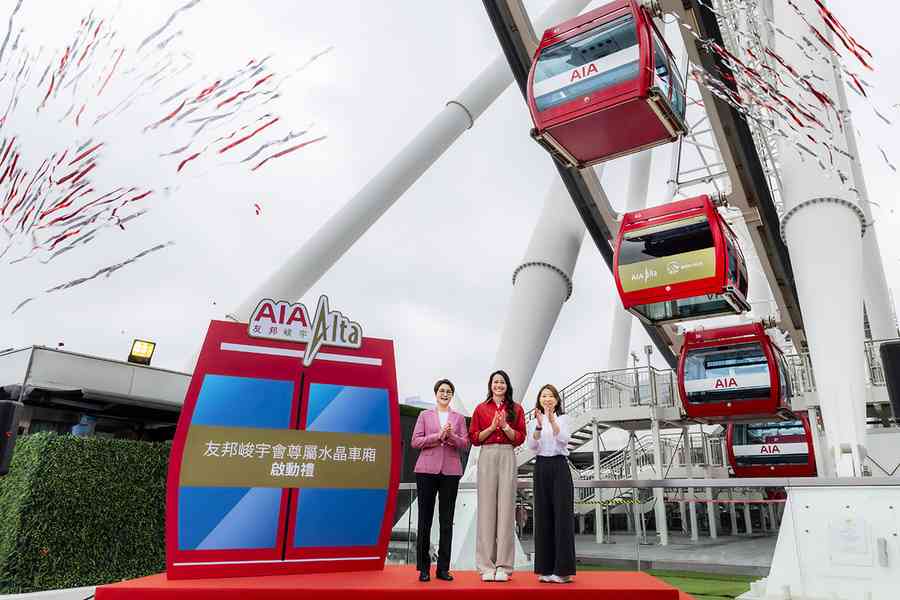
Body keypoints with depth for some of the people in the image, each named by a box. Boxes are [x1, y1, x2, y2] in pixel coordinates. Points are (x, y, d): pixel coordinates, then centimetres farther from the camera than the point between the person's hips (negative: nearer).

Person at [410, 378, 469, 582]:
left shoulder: (458, 417, 13)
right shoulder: (425, 415, 10)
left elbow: (465, 444, 5)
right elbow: (415, 441, 0)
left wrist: (451, 436, -14)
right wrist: (438, 436, -11)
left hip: (450, 471, 1)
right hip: (427, 470, -1)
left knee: (447, 521, 4)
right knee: (425, 519, 2)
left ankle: (443, 568, 11)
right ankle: (423, 568, 10)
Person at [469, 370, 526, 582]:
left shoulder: (516, 409, 11)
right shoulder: (481, 409, 11)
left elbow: (520, 438, 7)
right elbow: (474, 438, 7)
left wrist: (505, 425, -8)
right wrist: (492, 426, -6)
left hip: (507, 457, 0)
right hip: (487, 457, 0)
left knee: (506, 507, -3)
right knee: (486, 507, -2)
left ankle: (503, 566, 3)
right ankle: (486, 566, 4)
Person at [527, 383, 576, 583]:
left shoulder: (563, 418, 5)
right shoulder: (534, 422, 10)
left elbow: (563, 439, -13)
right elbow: (532, 446, -6)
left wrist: (552, 420, -25)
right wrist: (539, 425, -21)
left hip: (560, 466, -2)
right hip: (541, 467, 2)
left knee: (562, 515, -6)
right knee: (543, 516, 3)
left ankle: (563, 569, -1)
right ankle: (545, 569, 10)